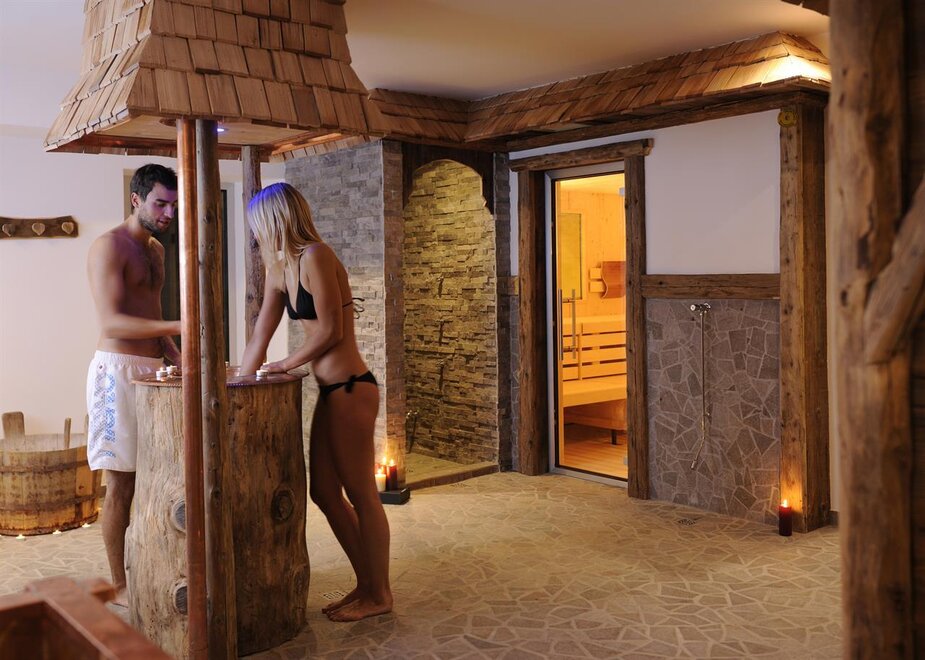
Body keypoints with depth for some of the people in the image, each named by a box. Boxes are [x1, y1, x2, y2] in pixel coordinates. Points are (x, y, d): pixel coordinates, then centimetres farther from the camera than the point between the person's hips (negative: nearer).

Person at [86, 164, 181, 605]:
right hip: (119, 370, -8)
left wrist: (179, 358, 8)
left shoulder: (156, 250, 17)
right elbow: (111, 322, -20)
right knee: (121, 484, -2)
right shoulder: (110, 246, -10)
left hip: (151, 370, 8)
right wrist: (177, 326, -30)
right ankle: (120, 586, 7)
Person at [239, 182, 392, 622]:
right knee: (324, 492, 14)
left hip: (350, 390, -9)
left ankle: (379, 595, 17)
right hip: (330, 392, 9)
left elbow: (330, 330, -16)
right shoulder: (281, 270, 13)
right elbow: (259, 338, 16)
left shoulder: (316, 257, -14)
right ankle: (366, 584, 27)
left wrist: (285, 365, -5)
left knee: (361, 495, 2)